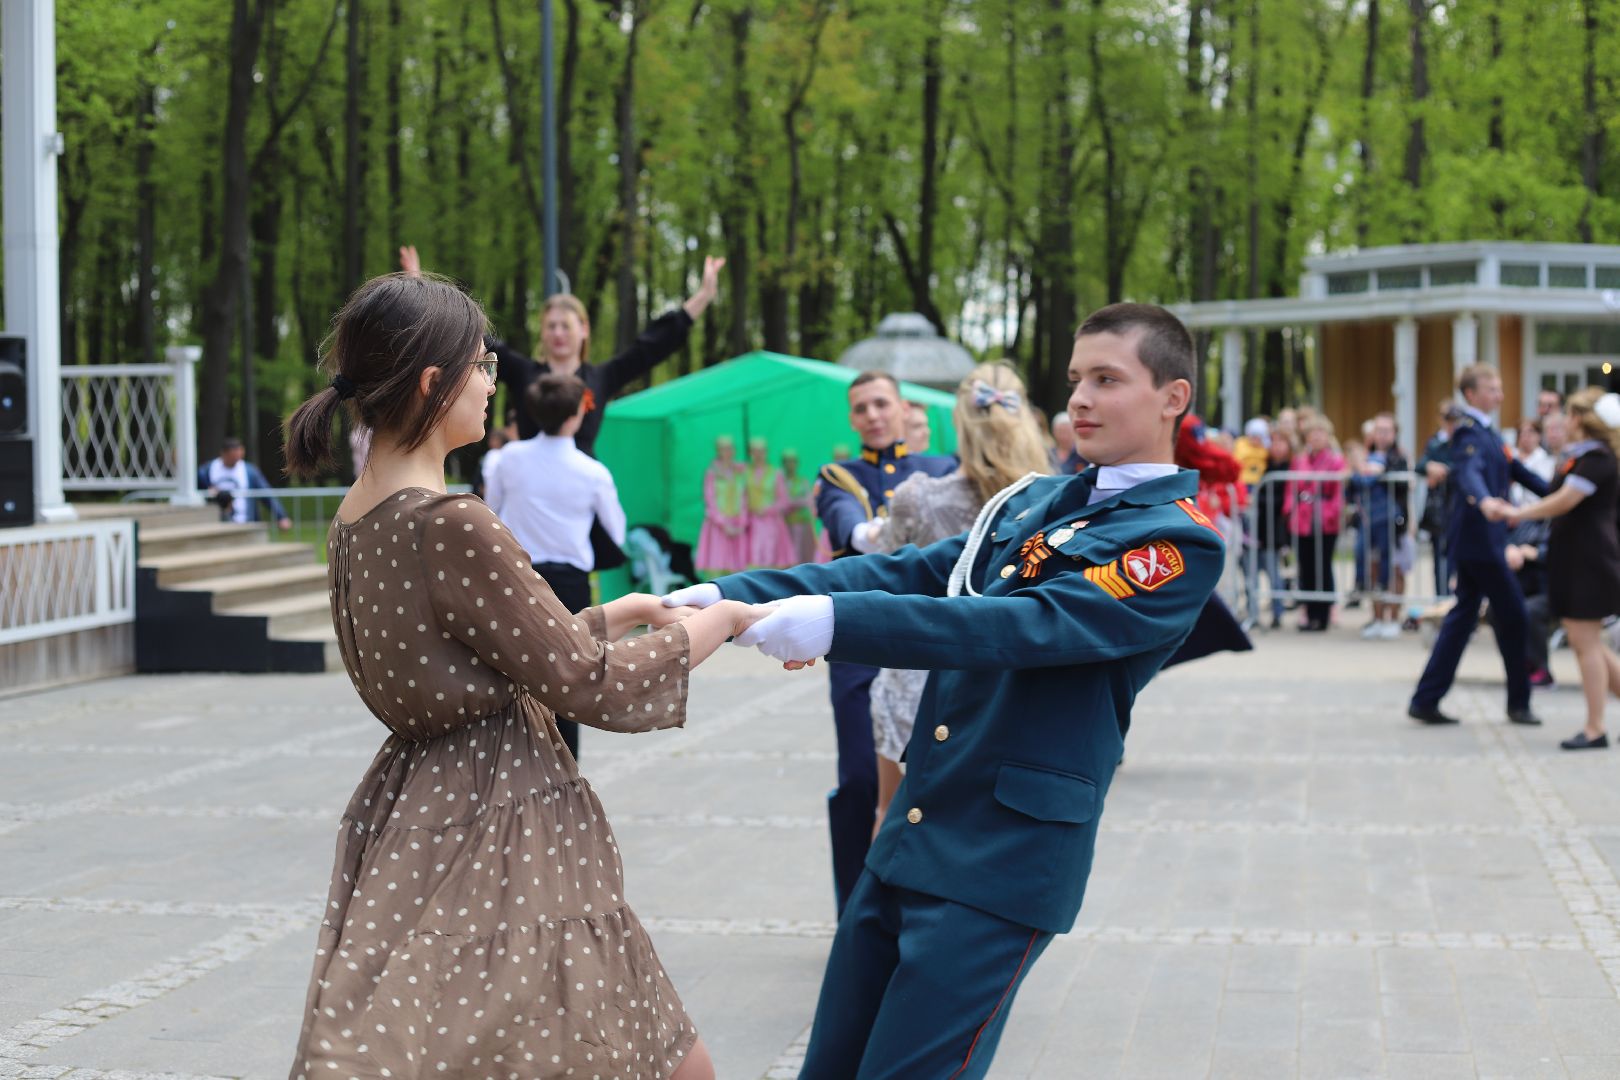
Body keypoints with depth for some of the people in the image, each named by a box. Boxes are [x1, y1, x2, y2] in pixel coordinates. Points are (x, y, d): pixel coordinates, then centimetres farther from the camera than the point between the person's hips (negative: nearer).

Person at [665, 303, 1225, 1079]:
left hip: (1001, 864, -7)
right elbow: (905, 572, 8)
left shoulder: (1180, 543, -10)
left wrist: (835, 621, -32)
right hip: (907, 842, 8)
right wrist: (737, 594, -5)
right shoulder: (1030, 503, 15)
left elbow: (1027, 626, -23)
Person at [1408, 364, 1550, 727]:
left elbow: (1514, 468, 26)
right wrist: (1482, 499, -55)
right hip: (1478, 537, -10)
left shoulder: (1487, 432, 16)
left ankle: (1426, 701, 9)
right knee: (1512, 612, -1)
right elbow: (1470, 471, -35)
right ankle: (1518, 702, 10)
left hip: (1477, 537, 10)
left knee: (1464, 615, 10)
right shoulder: (1469, 432, -16)